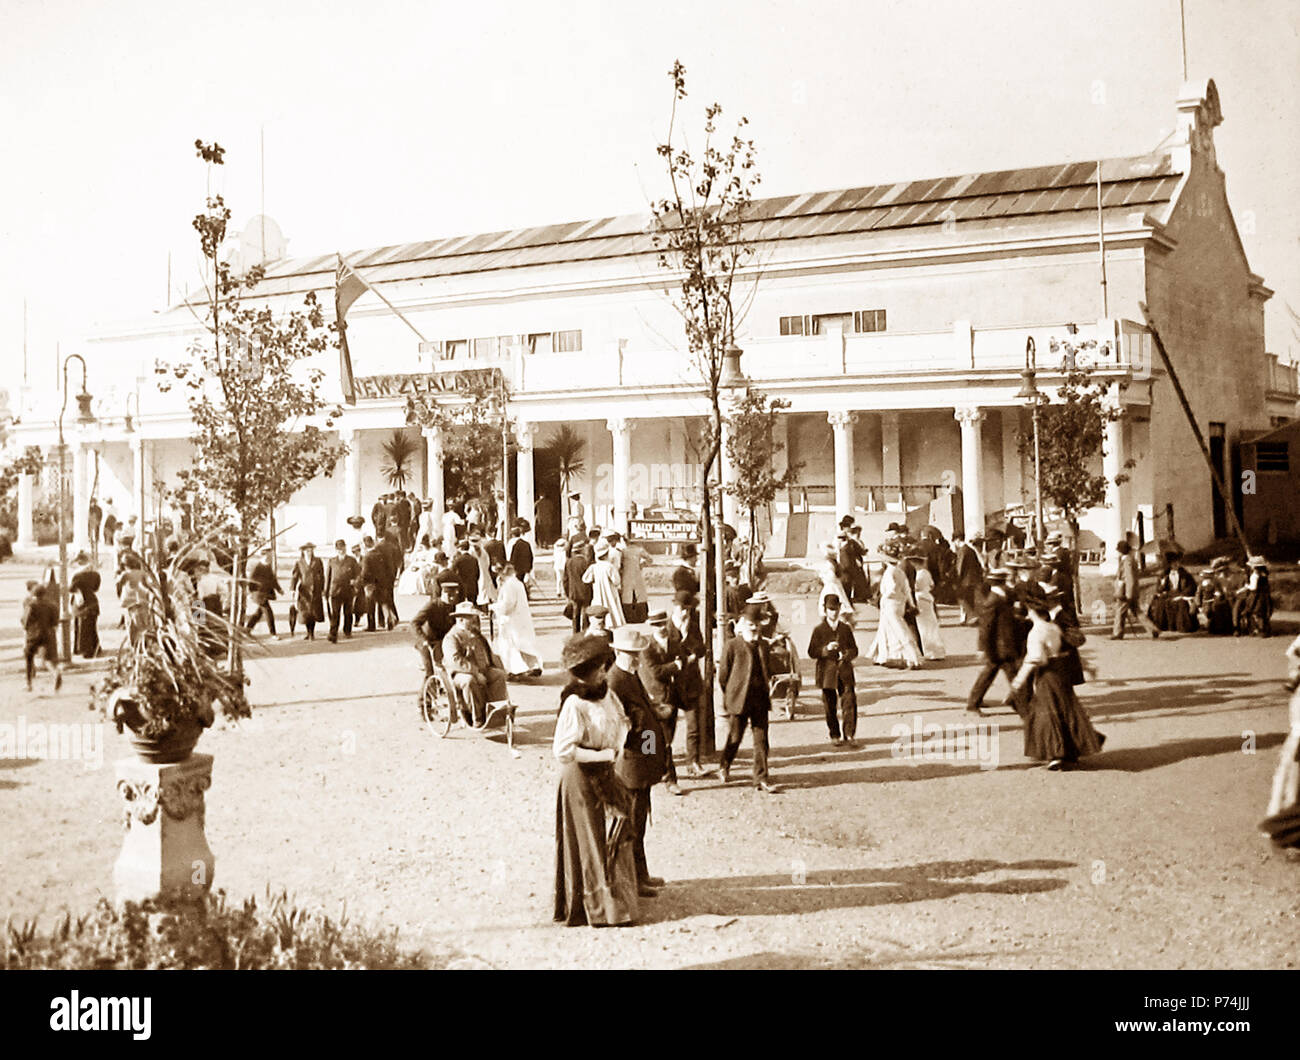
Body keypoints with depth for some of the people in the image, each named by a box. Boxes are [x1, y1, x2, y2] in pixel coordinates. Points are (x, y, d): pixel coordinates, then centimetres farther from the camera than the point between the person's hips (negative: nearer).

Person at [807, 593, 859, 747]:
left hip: (845, 672, 1)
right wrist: (826, 649, -18)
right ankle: (835, 736, 17)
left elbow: (854, 649, 12)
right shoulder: (818, 629, 2)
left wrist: (848, 655, -9)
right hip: (827, 673, -1)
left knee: (850, 703, -9)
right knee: (831, 707, 5)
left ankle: (849, 734, 0)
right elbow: (812, 652, -2)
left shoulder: (846, 628, 10)